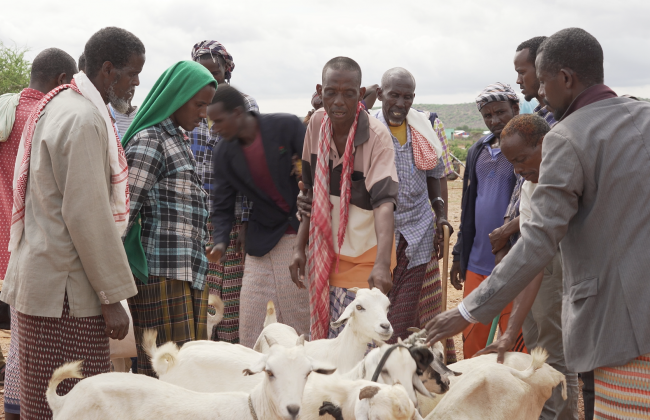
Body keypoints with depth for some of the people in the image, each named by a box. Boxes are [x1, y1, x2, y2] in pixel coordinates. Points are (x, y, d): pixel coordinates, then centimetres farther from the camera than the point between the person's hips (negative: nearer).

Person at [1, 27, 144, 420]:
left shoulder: (57, 105, 15)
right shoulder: (83, 119, -17)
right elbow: (86, 214, -21)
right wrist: (113, 295, -16)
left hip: (42, 271, 10)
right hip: (64, 286, -10)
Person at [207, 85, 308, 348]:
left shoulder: (287, 126, -11)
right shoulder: (224, 154, -1)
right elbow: (222, 207, 5)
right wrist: (220, 243, -13)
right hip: (263, 238, 3)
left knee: (300, 317, 2)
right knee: (249, 316, -1)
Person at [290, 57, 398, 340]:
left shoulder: (377, 136, -18)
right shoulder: (317, 123, -2)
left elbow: (384, 201, -29)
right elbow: (311, 189, 7)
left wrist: (382, 264, -42)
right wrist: (300, 247, 4)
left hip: (365, 258, -5)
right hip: (325, 252, 5)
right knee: (324, 337, 10)